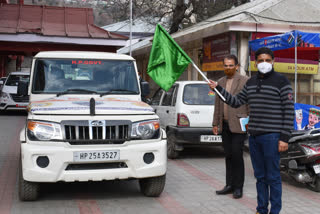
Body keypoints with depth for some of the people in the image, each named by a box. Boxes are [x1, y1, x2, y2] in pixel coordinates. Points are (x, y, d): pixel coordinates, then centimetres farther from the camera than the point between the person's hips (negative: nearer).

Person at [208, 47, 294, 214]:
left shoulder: (281, 81, -5)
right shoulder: (251, 82, 14)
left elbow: (289, 111, -8)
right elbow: (236, 102, 18)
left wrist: (285, 138, -13)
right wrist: (218, 88, 9)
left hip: (271, 136, -6)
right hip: (254, 136, 6)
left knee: (273, 177, -1)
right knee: (260, 176, 14)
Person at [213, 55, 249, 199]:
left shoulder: (244, 81, -4)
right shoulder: (221, 82, 15)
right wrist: (215, 123, 15)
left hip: (238, 125, -6)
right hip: (225, 125, 6)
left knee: (237, 155, -6)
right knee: (228, 156, 10)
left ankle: (238, 187, 5)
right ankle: (229, 185, 18)